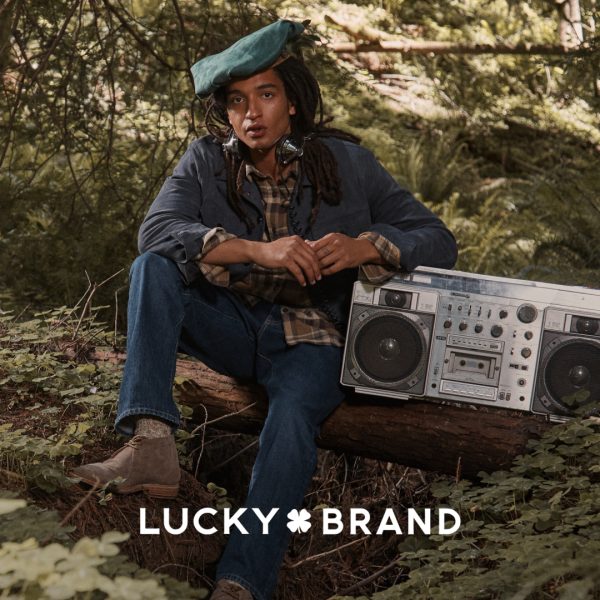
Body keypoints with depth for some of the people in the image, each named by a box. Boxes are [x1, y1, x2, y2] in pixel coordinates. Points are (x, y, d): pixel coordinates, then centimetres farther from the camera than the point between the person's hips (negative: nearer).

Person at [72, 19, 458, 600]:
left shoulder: (347, 164, -1)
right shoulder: (207, 161, 1)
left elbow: (437, 242, -2)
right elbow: (157, 231, -17)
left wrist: (366, 247, -24)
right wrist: (257, 251, -30)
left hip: (310, 338, -2)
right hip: (233, 326, 2)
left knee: (292, 418, -33)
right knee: (153, 268, -22)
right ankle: (150, 444, -36)